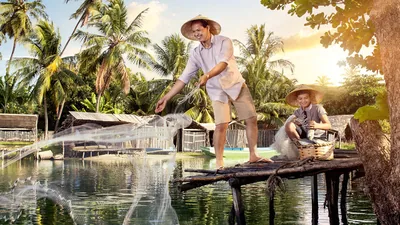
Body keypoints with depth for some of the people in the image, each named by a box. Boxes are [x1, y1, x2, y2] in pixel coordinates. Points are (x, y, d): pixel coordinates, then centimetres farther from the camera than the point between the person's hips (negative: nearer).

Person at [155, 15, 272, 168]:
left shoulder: (224, 42, -11)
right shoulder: (195, 54, -3)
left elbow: (223, 63, -27)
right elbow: (184, 77, -4)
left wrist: (207, 76, -45)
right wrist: (166, 97, -10)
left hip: (237, 85, 0)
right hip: (217, 91, 0)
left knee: (251, 119, 1)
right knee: (221, 125, -15)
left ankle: (253, 155, 15)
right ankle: (219, 163, -8)